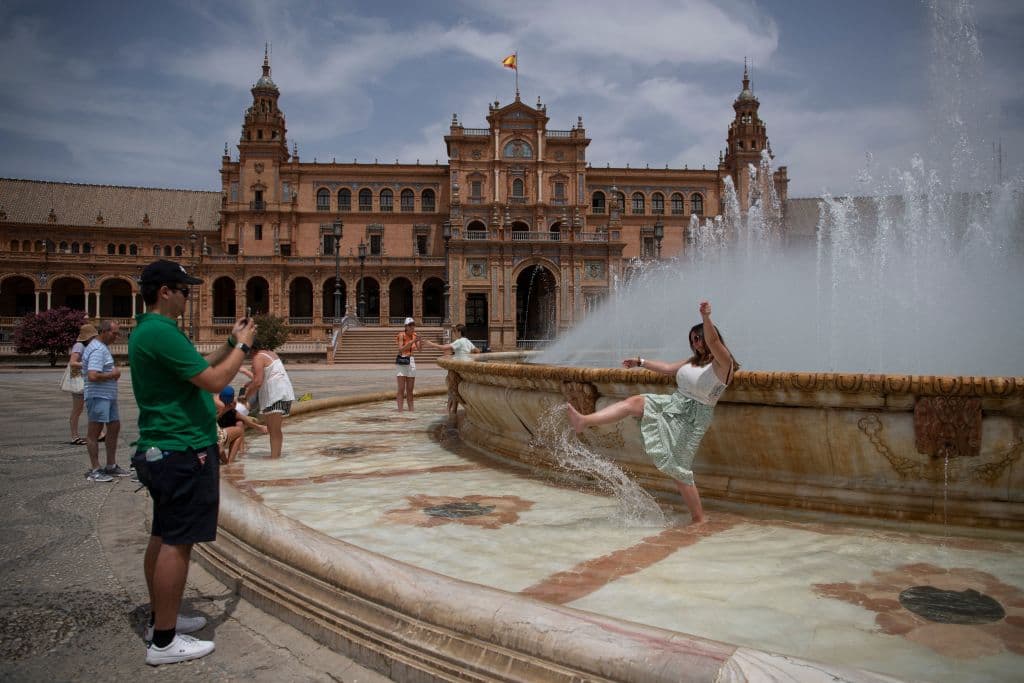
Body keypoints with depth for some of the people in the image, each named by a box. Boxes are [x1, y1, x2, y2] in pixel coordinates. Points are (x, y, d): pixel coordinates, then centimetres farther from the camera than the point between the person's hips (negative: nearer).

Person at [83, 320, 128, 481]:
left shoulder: (103, 347, 17)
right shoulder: (97, 350, -17)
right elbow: (93, 376, -28)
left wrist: (114, 371, 9)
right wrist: (112, 374, -14)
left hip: (109, 395, 11)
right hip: (98, 396, -11)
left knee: (114, 427, 14)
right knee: (94, 431, -3)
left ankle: (111, 466, 23)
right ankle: (94, 470, 3)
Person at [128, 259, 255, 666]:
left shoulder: (147, 331, 14)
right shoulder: (162, 332, -19)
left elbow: (198, 369, 20)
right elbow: (214, 381, -21)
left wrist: (230, 342, 15)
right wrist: (242, 345, -8)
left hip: (161, 449, 11)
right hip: (184, 451, -11)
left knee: (163, 537, 18)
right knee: (177, 543, -4)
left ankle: (160, 619, 30)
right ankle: (164, 641, 4)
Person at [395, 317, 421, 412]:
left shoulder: (415, 335, 3)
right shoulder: (401, 335, -10)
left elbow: (419, 349, -7)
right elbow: (400, 349, -21)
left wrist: (420, 342, -27)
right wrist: (412, 342, -29)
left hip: (411, 362, 5)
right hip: (401, 362, -4)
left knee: (410, 390, 7)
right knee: (401, 389, -8)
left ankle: (411, 410, 10)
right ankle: (400, 410, -7)